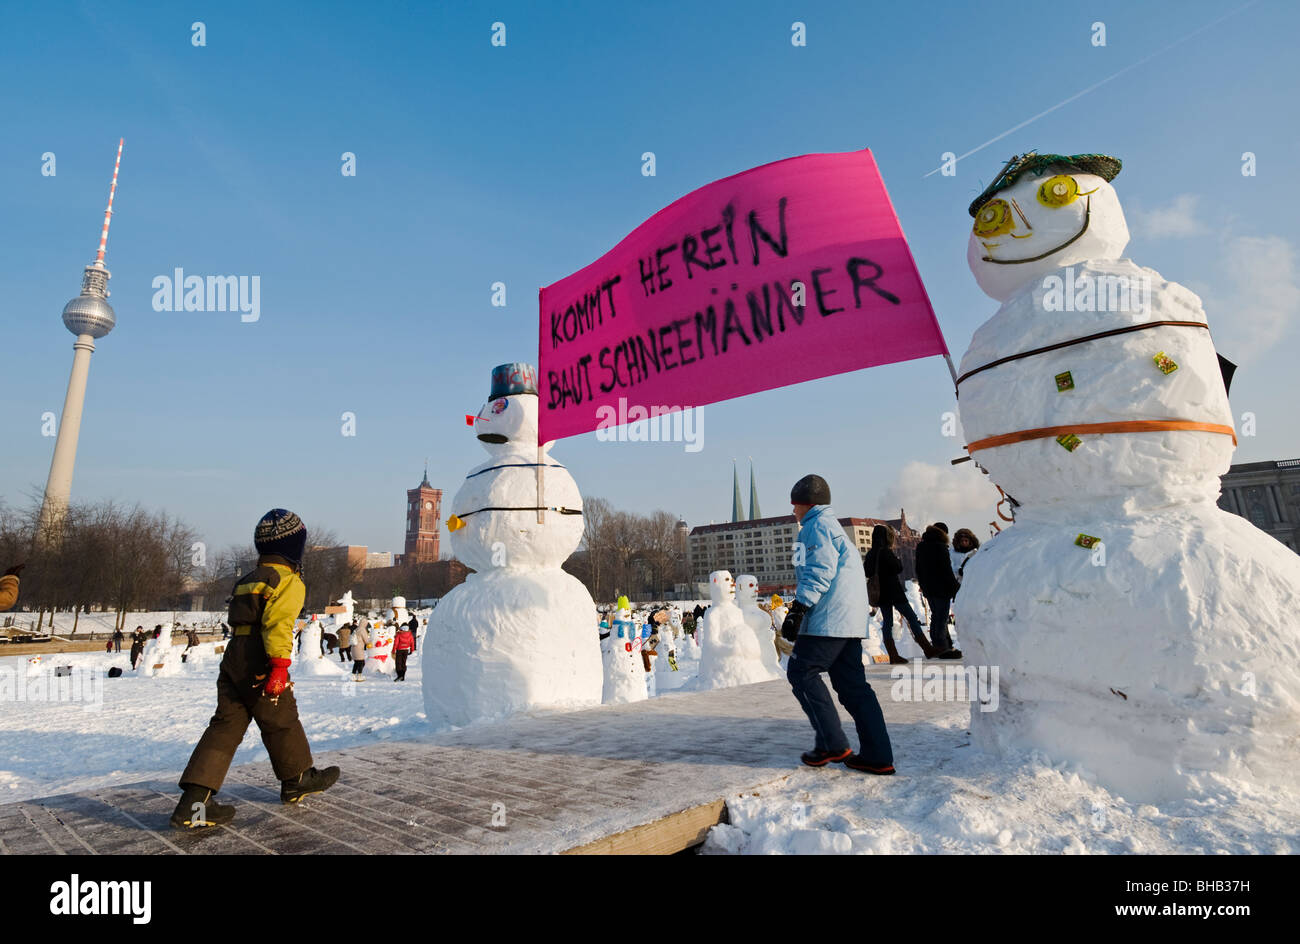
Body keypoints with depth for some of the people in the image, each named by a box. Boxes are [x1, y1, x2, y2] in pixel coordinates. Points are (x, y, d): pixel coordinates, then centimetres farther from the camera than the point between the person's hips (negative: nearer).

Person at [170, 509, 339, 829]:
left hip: (233, 658, 8)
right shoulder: (289, 581, -8)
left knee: (226, 726, 8)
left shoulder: (249, 579, 21)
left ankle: (194, 801, 2)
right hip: (259, 662, -8)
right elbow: (278, 622, -22)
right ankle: (297, 780, 26)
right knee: (280, 720, 8)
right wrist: (280, 665, -26)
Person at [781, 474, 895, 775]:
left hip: (829, 619, -10)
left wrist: (797, 609, -20)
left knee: (801, 672, -3)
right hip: (852, 619, 10)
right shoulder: (832, 526, 26)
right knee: (852, 683, 9)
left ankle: (832, 744, -3)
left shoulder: (817, 526, -5)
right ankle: (878, 755, 8)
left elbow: (820, 571, -17)